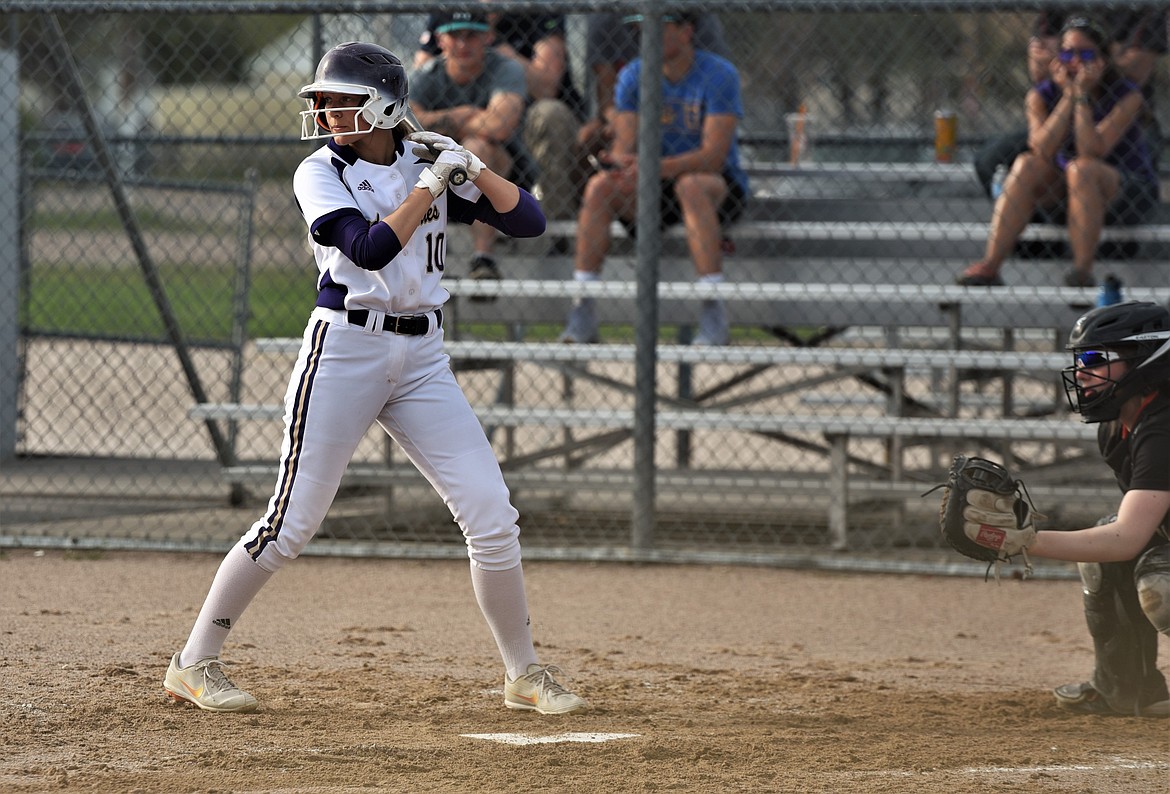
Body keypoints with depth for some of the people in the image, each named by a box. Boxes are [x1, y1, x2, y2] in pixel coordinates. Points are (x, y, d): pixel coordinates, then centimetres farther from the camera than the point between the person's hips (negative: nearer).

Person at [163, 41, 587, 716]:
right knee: (294, 522, -6)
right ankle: (195, 664, 4)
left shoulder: (433, 164, 7)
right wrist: (431, 183, -17)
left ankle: (525, 674, 10)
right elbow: (370, 248, -21)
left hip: (423, 357, 4)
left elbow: (529, 222, 1)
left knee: (492, 515, -3)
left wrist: (471, 166, -9)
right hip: (345, 349, -4)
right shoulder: (321, 173, -4)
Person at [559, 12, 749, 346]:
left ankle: (713, 314, -39)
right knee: (599, 186, -22)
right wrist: (623, 163, -31)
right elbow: (624, 147, -5)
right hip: (653, 192, 4)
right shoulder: (632, 77, 1)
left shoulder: (718, 75, -13)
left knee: (690, 186, -37)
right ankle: (583, 312, -25)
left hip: (719, 185, -4)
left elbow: (713, 156, -22)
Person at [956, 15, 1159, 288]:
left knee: (1081, 168, -33)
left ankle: (1082, 272, -36)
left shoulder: (1127, 96, -14)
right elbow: (1043, 150, -21)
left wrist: (1082, 95, -27)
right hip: (1068, 194, 4)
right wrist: (1068, 95, -23)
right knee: (1028, 164, -24)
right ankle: (989, 266, -32)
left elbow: (1092, 151, -27)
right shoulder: (1041, 95, -3)